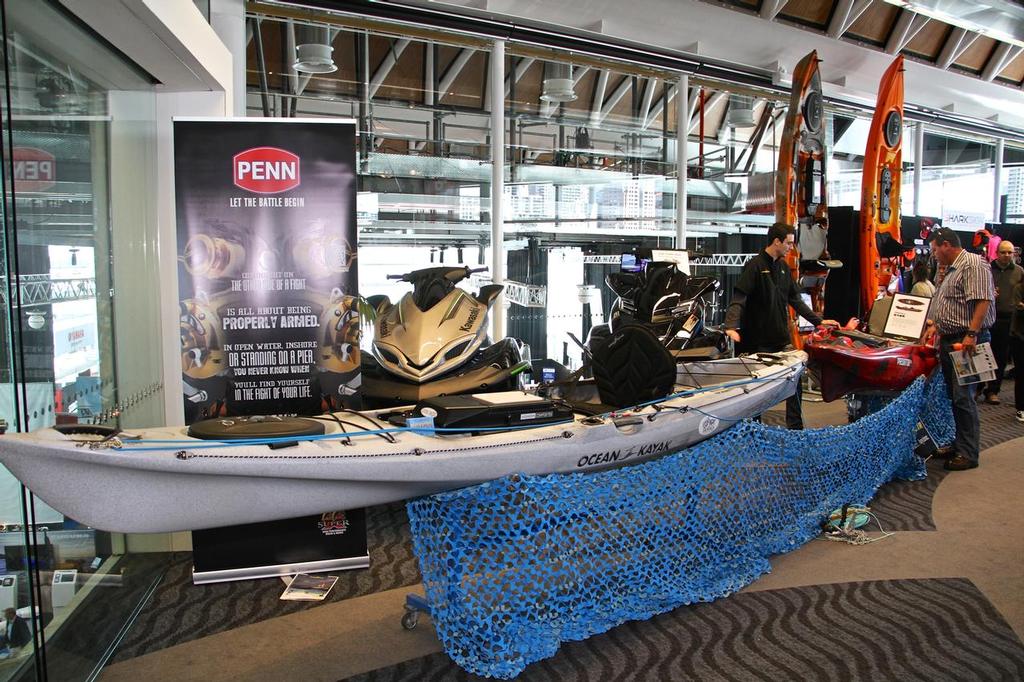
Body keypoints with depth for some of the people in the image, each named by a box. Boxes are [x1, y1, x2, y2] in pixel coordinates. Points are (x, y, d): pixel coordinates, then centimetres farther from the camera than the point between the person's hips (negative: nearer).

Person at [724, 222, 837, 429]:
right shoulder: (755, 266, -10)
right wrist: (732, 326, -34)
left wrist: (818, 320, 19)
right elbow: (738, 299, -20)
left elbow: (795, 300, 20)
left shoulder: (783, 267, 13)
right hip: (760, 342, -6)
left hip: (783, 338, 7)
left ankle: (796, 425, 13)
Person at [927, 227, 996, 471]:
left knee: (963, 398, -9)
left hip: (968, 341, -10)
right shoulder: (951, 270, 20)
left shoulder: (973, 264, -12)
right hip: (949, 340, 10)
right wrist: (935, 326, 25)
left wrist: (972, 334, -29)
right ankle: (960, 444, 24)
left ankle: (968, 454, -3)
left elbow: (982, 300, -23)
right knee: (954, 396, 14)